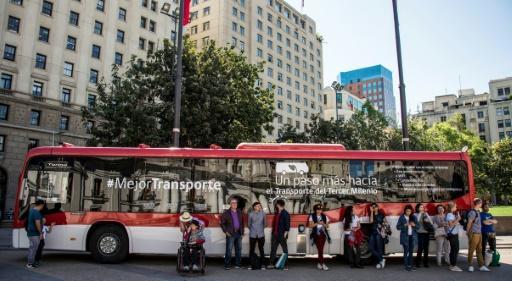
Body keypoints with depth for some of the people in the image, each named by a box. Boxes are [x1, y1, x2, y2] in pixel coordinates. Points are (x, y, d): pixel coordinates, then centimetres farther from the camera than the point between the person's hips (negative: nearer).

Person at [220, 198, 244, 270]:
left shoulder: (239, 212, 13)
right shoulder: (226, 213, 0)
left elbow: (242, 222, 16)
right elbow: (222, 223, 1)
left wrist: (242, 231, 8)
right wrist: (225, 231, -7)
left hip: (238, 233, 5)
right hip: (230, 234, -4)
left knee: (238, 249, 7)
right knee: (229, 250, -6)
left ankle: (237, 264, 16)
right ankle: (227, 265, 1)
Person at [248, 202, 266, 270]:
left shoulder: (263, 213, -1)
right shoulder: (251, 214, -3)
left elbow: (265, 223, 10)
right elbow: (249, 224, 8)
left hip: (261, 234, 0)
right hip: (252, 235, 0)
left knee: (261, 249, 4)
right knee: (252, 250, 2)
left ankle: (262, 264, 13)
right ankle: (252, 264, 12)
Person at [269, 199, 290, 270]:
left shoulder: (285, 214, -10)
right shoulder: (276, 213, 13)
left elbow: (287, 224, -14)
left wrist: (285, 233, -19)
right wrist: (273, 232, 15)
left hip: (282, 235, -8)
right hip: (275, 234, 8)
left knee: (285, 249, 2)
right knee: (273, 249, 9)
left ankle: (285, 265, 7)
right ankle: (271, 263, 17)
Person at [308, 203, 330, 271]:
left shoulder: (324, 216, 11)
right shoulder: (312, 216, 3)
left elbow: (327, 226, 11)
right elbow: (310, 225, -4)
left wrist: (323, 224, -9)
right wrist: (317, 223, -14)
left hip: (323, 234, 3)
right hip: (316, 234, -2)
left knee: (320, 249, 2)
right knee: (320, 249, -9)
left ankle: (319, 263, 16)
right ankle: (323, 264, -8)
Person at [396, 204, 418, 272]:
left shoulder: (414, 217, 7)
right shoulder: (401, 217, -2)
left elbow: (418, 226, 7)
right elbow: (398, 227, -4)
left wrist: (414, 225, -13)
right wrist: (405, 225, -19)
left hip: (412, 236, 3)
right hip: (405, 236, -3)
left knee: (411, 251, 7)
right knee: (406, 251, -2)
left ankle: (410, 265, 15)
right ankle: (406, 266, 2)